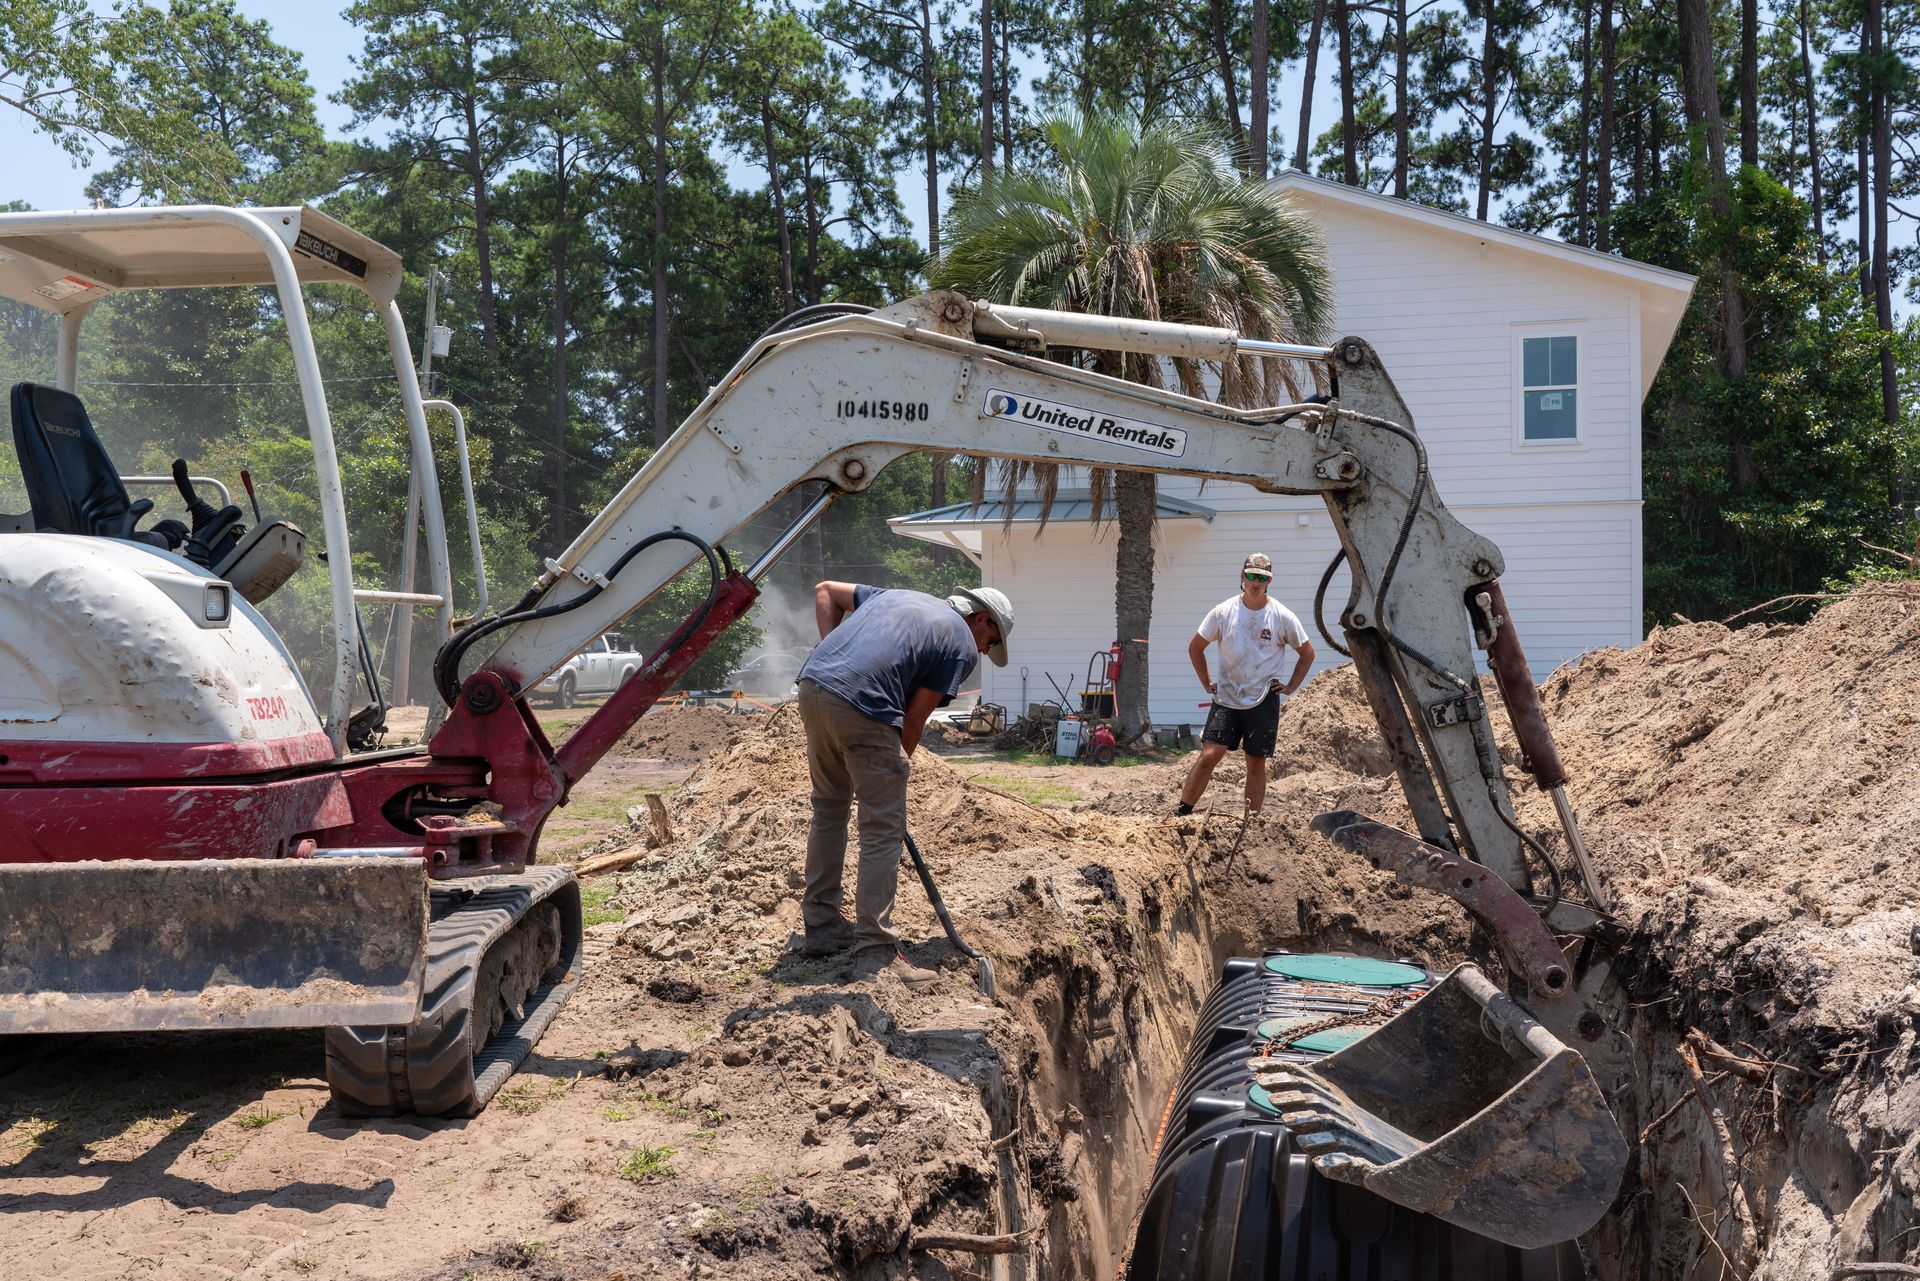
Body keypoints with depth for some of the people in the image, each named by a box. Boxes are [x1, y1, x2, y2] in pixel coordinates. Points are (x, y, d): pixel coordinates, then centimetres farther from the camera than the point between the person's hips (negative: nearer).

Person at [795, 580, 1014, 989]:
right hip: (863, 708, -8)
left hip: (812, 684, 8)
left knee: (829, 808, 23)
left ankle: (821, 926, 31)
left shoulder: (900, 596, 30)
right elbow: (914, 719, 4)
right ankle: (875, 952, 2)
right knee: (883, 832, 1)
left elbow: (825, 591, 31)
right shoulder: (962, 645, 9)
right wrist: (895, 769, 15)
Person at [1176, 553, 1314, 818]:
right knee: (1209, 754, -10)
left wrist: (1290, 687, 4)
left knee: (1256, 763, 5)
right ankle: (1181, 812, -4)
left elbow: (1307, 652, 10)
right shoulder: (1223, 612, -2)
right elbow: (1195, 647, 10)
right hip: (1226, 698, 0)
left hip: (1263, 700, 0)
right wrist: (1207, 683, 6)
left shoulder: (1283, 617, -3)